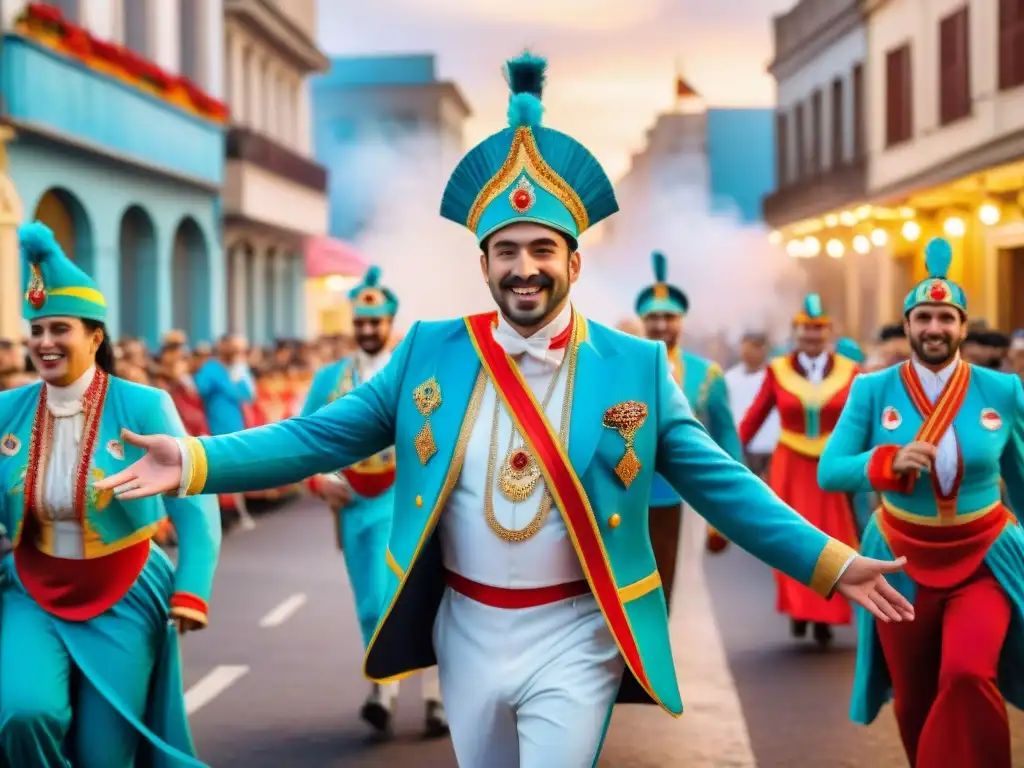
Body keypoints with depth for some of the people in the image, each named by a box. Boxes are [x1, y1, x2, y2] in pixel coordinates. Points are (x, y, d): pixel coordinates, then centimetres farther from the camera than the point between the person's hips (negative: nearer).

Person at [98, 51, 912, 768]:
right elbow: (323, 436, -2)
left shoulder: (637, 366, -6)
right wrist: (197, 460, -14)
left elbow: (721, 481, -4)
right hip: (466, 630, 3)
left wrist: (832, 562, -11)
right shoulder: (431, 351, -2)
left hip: (572, 637, -3)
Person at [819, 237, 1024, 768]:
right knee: (915, 703, 14)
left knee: (969, 675, -25)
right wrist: (890, 462, -29)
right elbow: (829, 472, -12)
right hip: (904, 564, 1)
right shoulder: (873, 391, -7)